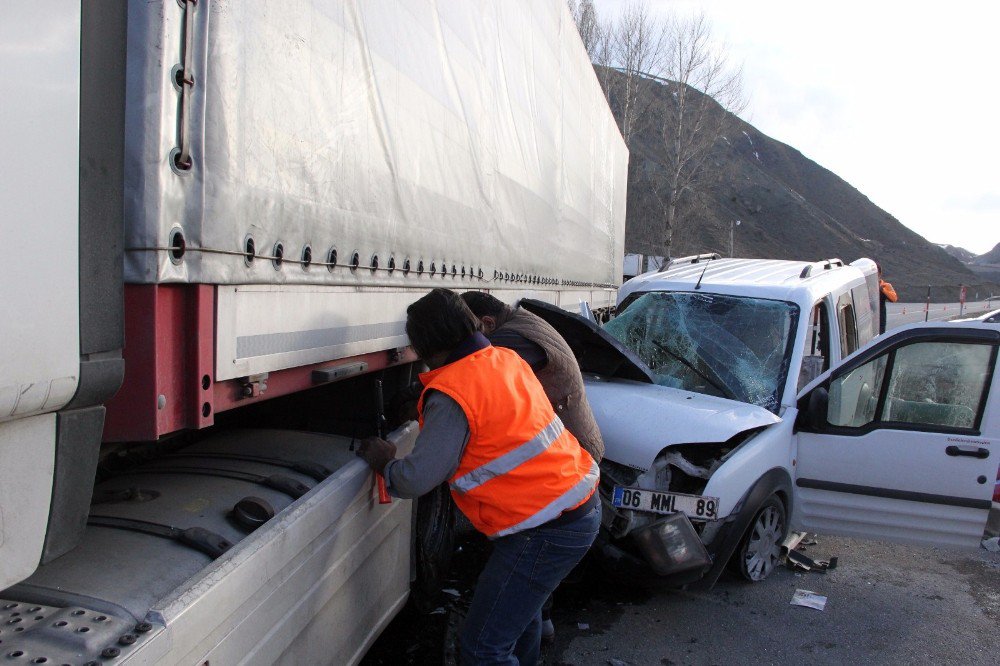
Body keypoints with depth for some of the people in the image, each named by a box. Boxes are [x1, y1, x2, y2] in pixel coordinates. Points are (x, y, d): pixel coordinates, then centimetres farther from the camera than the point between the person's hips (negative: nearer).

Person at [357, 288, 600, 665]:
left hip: (546, 530, -9)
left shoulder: (451, 396, -19)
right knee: (521, 607, 30)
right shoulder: (506, 359, 7)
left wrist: (385, 464, 3)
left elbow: (418, 479, -17)